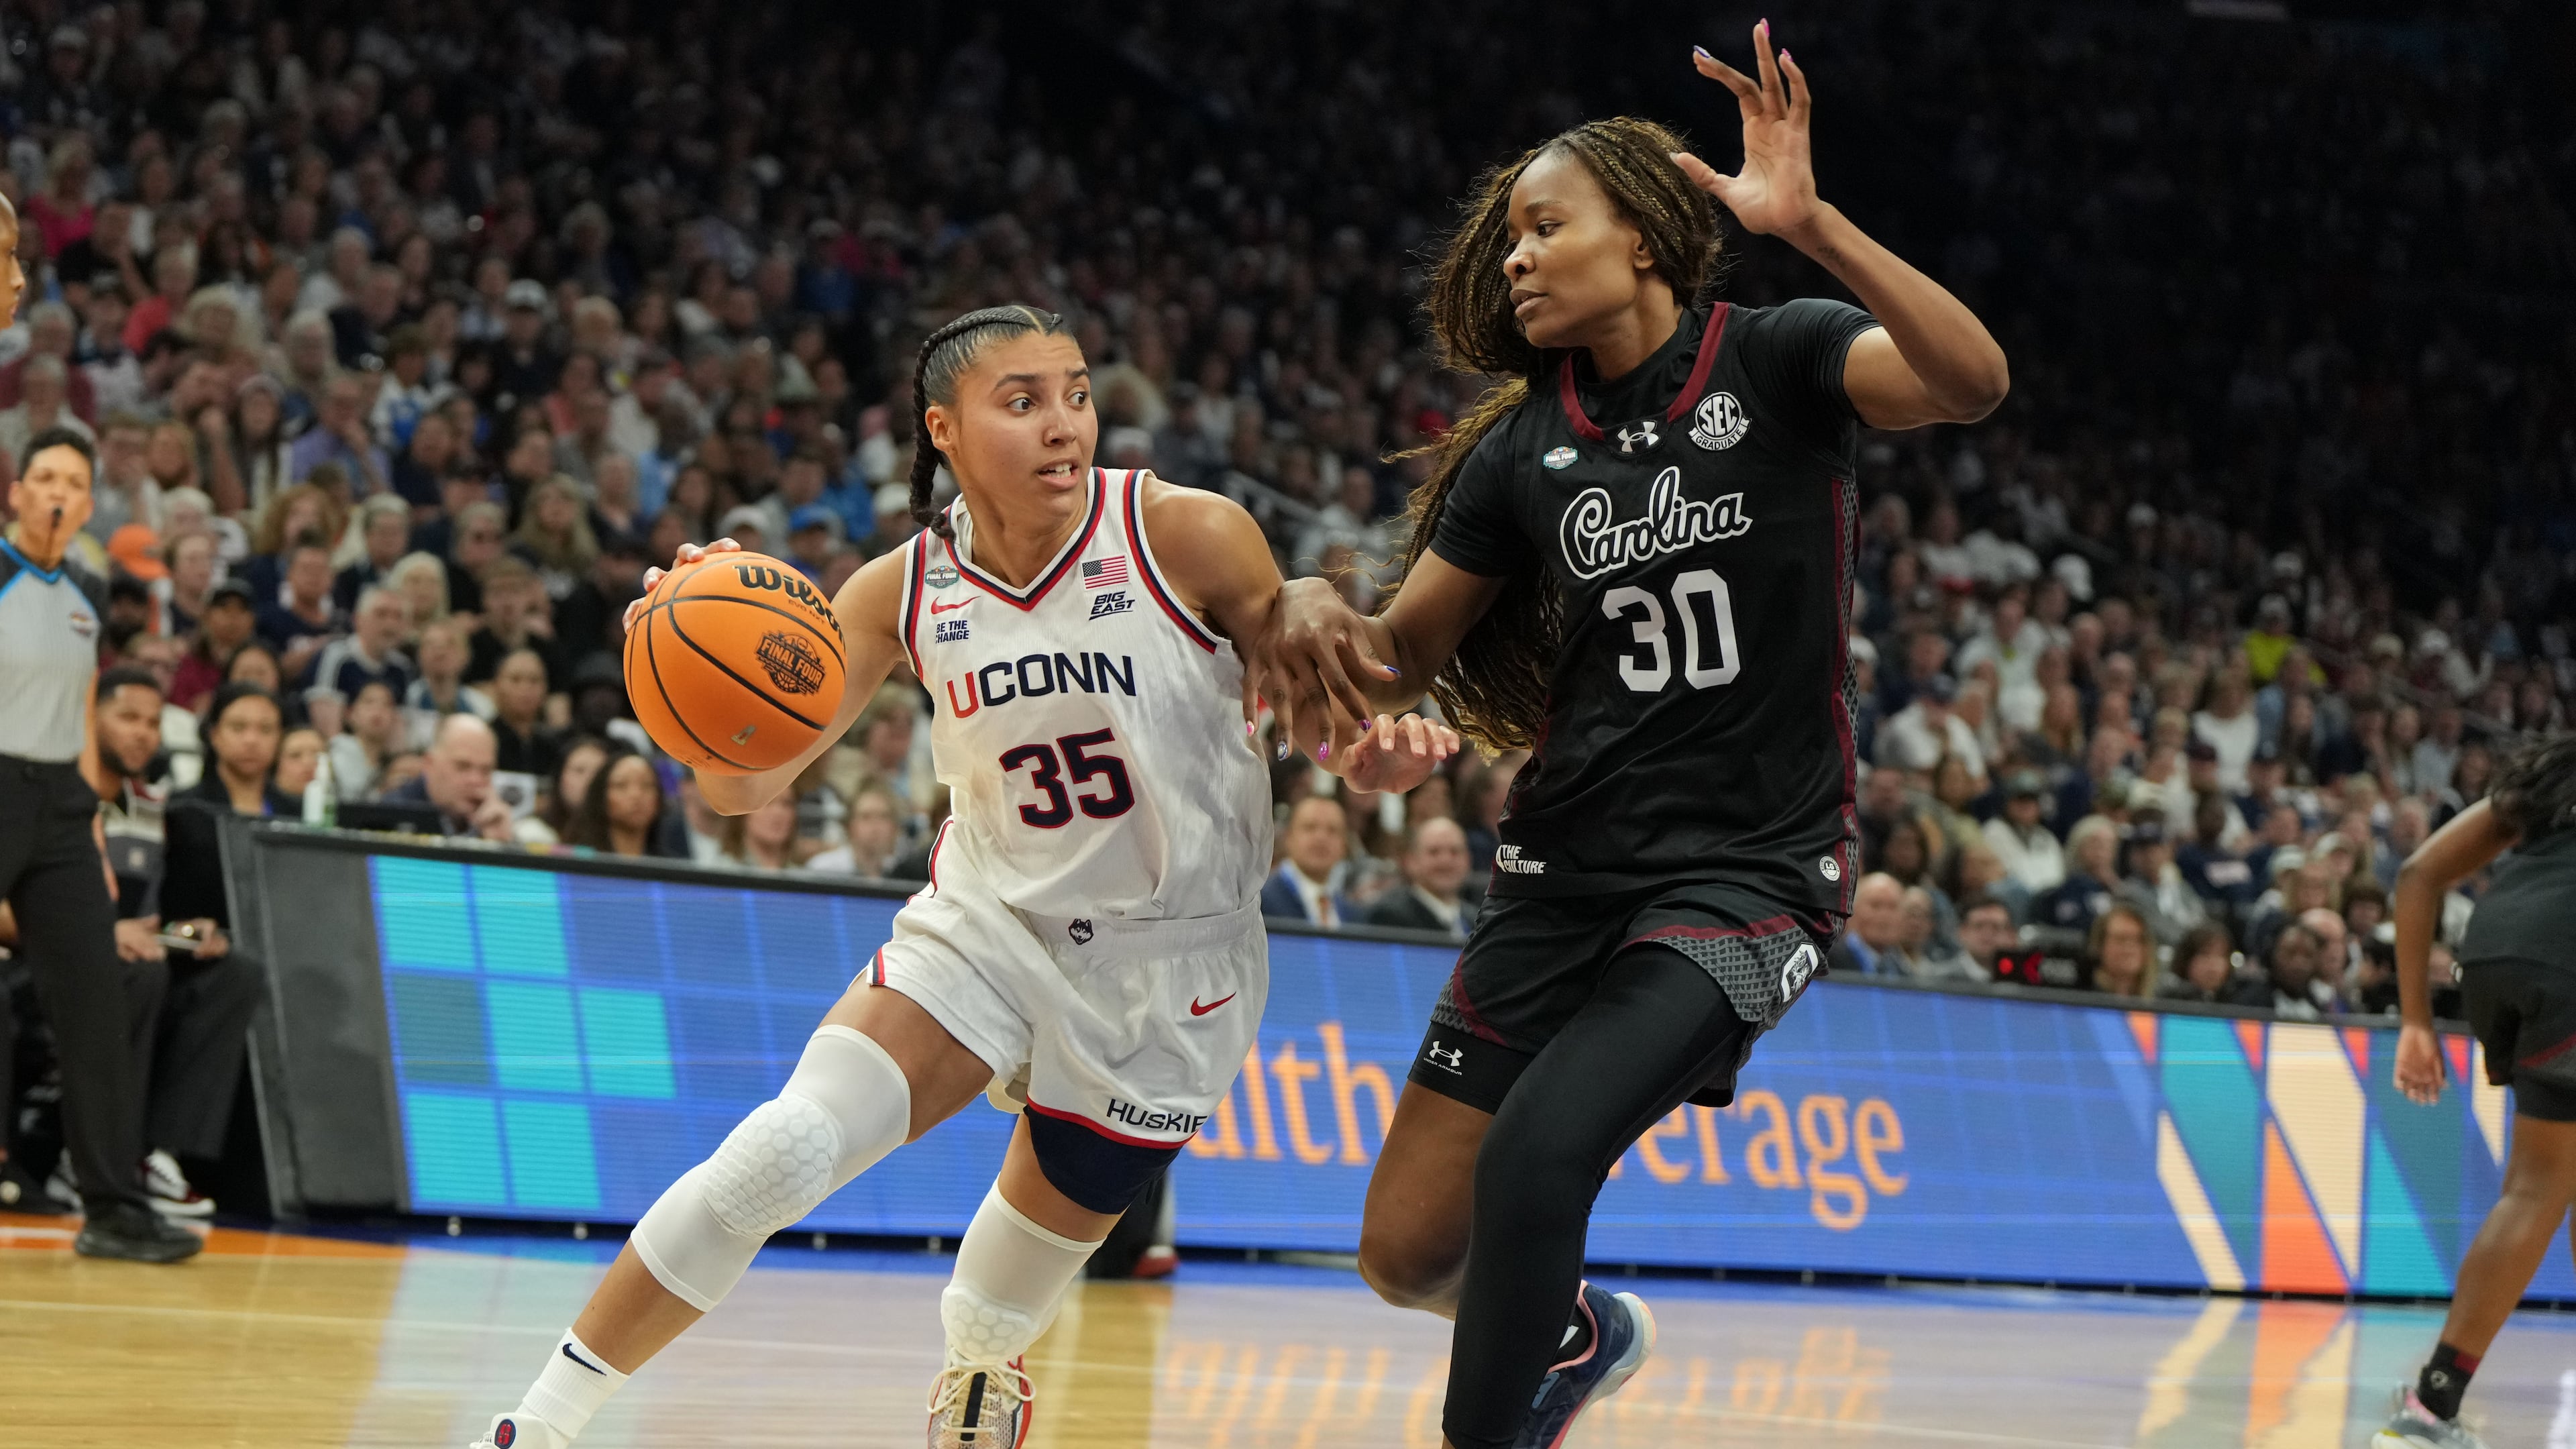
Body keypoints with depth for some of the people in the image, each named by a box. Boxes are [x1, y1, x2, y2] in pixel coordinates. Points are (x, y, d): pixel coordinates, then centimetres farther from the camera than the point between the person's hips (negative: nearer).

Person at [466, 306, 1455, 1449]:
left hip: (1168, 960, -1)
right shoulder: (906, 591, -9)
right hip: (988, 920, 1)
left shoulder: (1189, 537, -17)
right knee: (782, 1151, -17)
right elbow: (745, 786, -10)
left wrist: (1370, 754, -27)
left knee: (1049, 1228, 12)